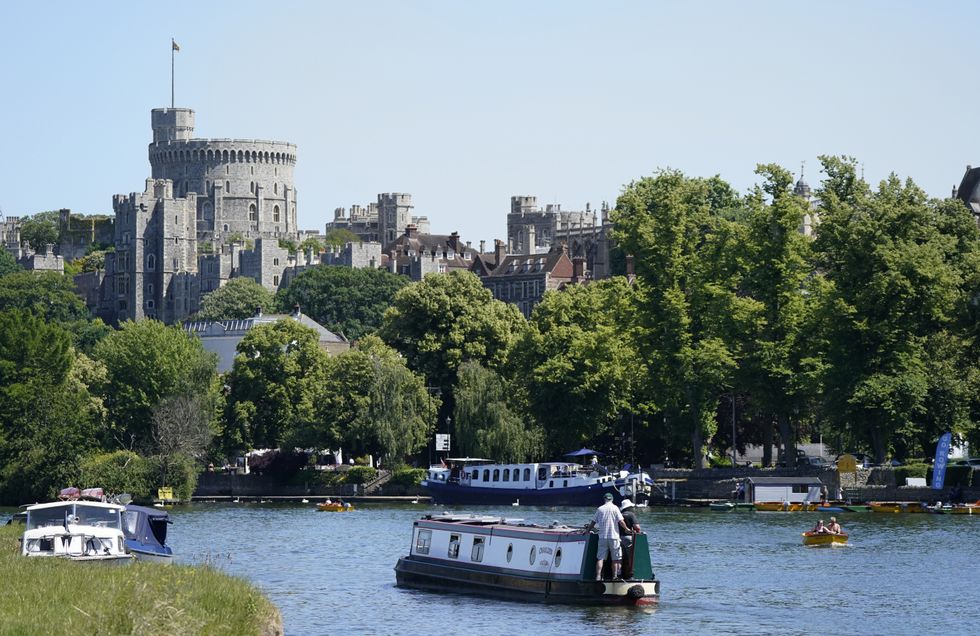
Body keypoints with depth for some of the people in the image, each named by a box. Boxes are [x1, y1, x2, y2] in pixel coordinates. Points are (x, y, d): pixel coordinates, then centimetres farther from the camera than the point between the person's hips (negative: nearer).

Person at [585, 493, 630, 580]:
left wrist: (587, 530, 28)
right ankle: (615, 576, 3)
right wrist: (626, 529, 9)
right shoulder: (614, 508, -3)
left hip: (602, 537, 2)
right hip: (614, 537, -2)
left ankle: (598, 576, -10)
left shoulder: (599, 509, 6)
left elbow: (593, 522, 12)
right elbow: (621, 521, -8)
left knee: (600, 558, 1)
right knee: (616, 559, 6)